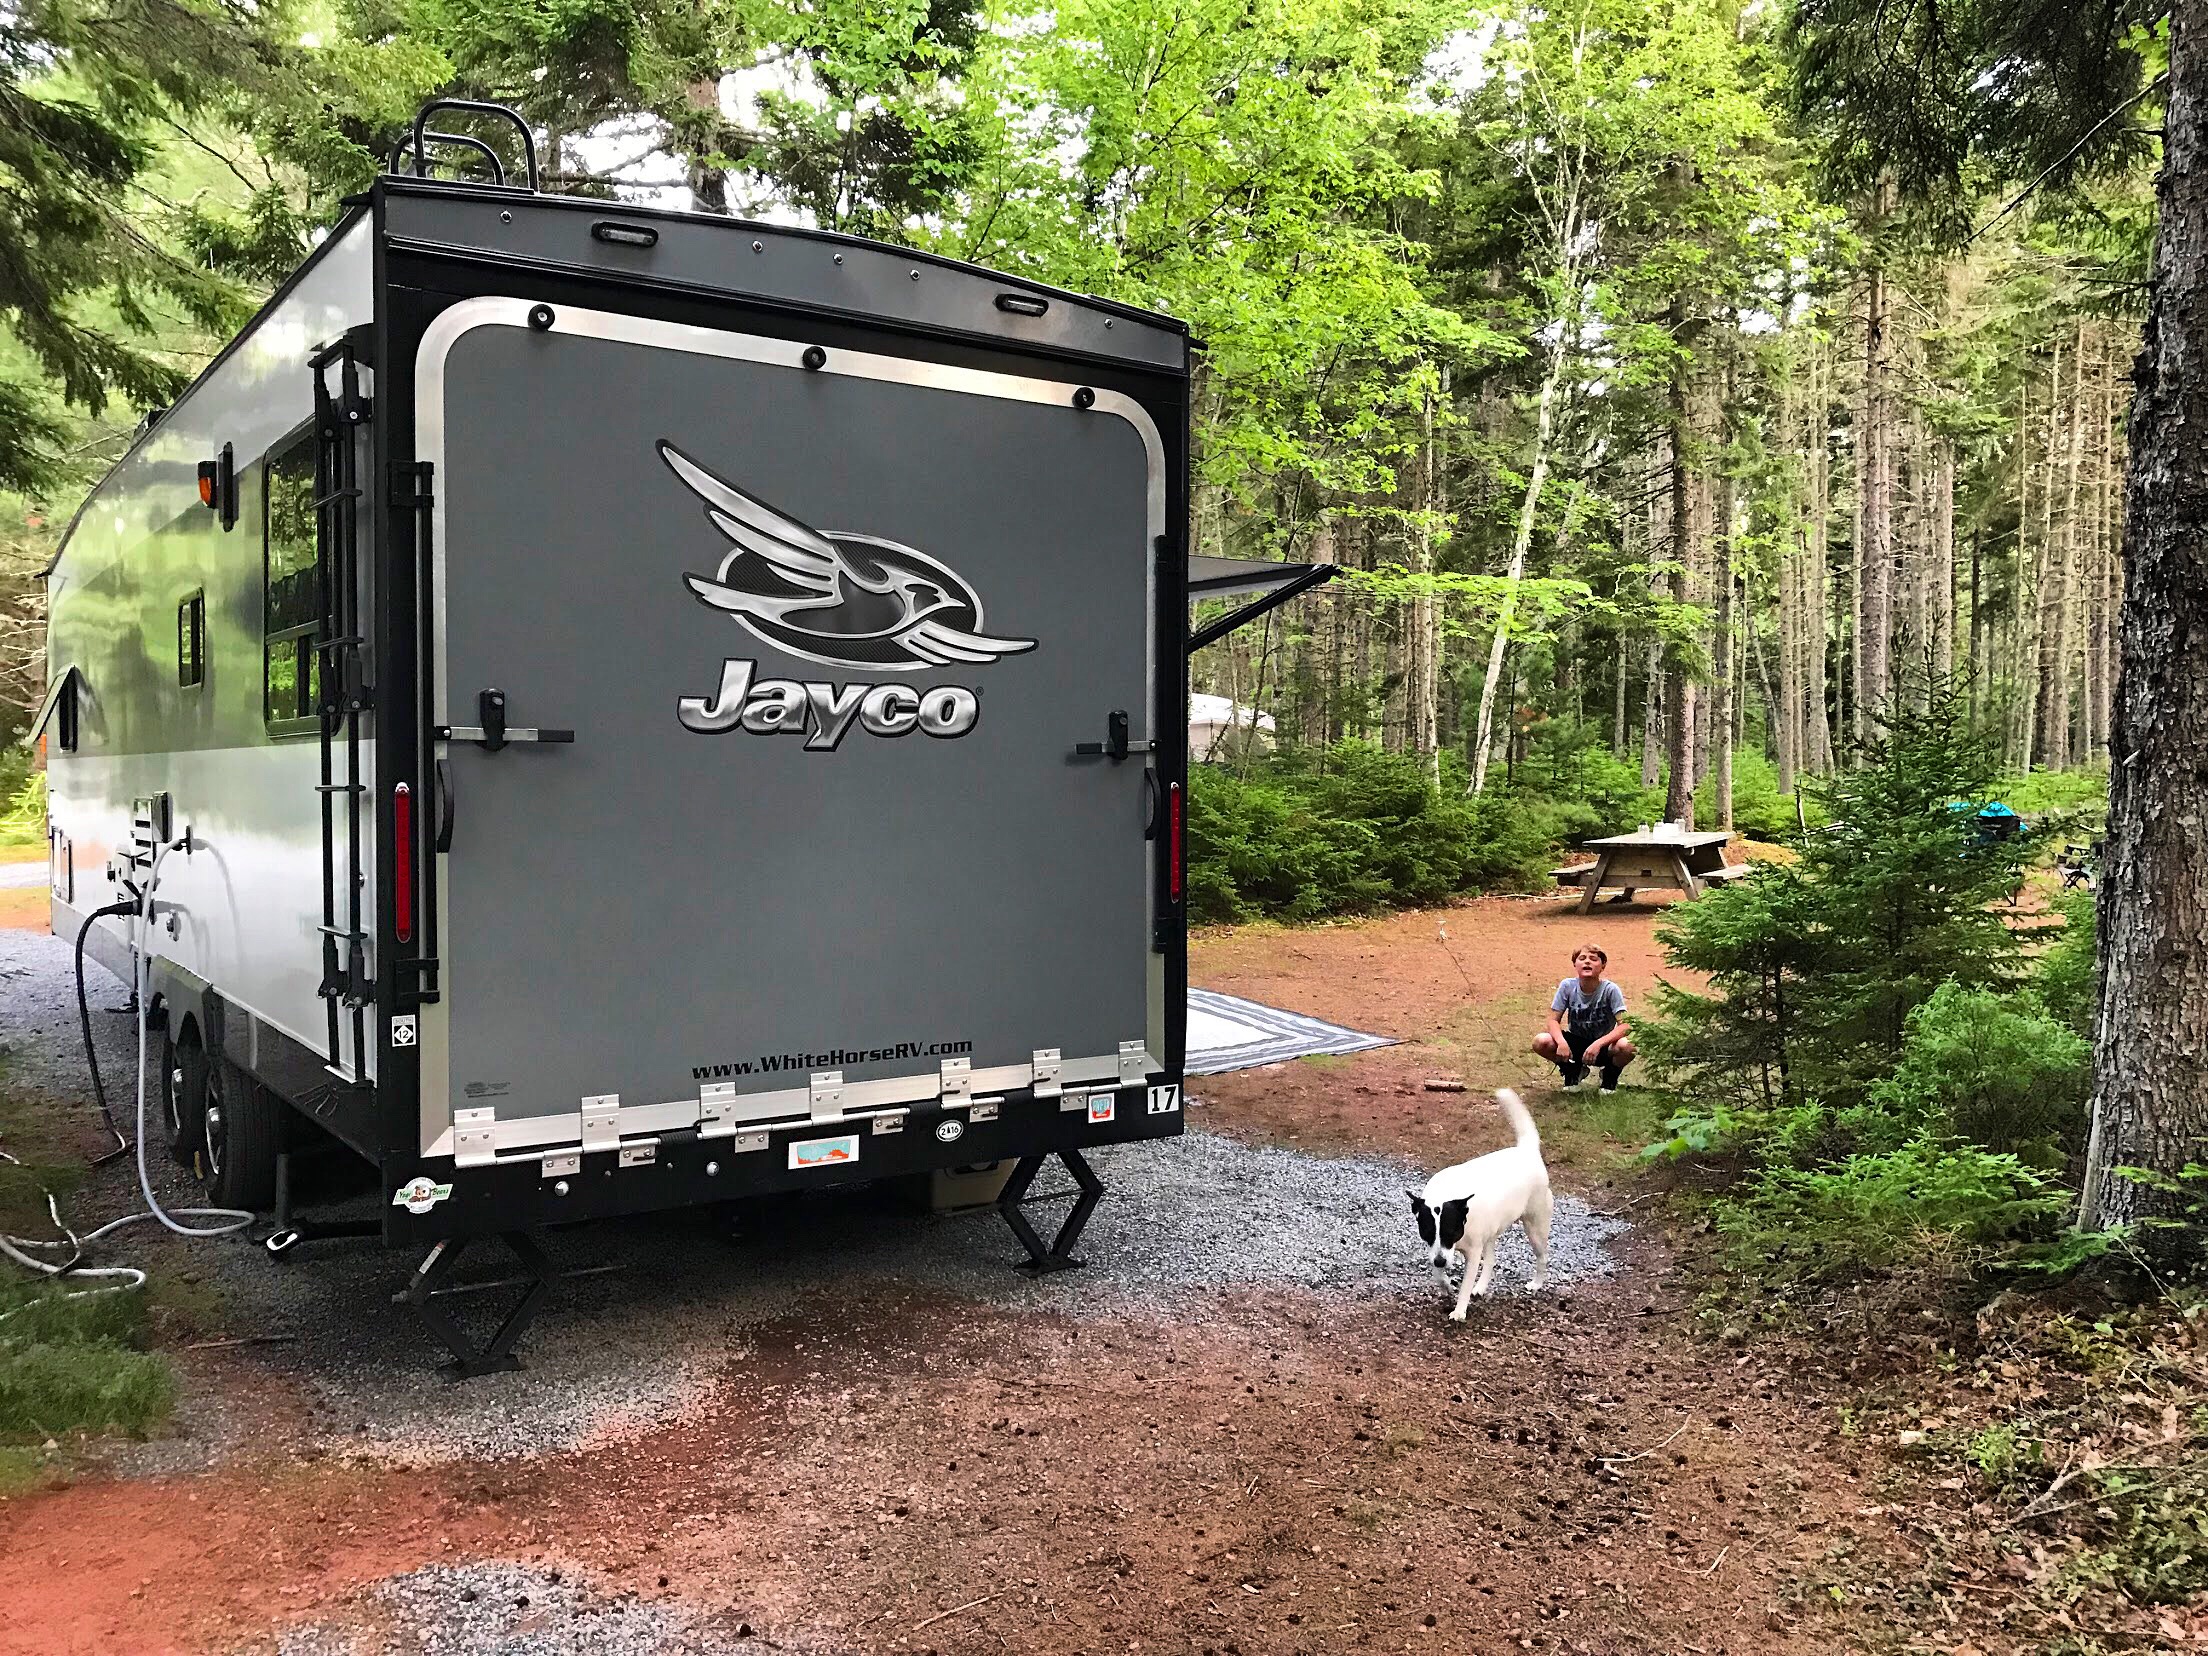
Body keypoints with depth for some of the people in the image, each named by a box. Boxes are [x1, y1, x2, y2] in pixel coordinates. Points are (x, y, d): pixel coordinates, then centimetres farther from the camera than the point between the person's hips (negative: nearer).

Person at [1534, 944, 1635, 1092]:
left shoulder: (1610, 989, -18)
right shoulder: (1567, 986, -12)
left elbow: (1625, 1025, -24)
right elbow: (1554, 1020, -9)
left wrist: (1598, 1044, -38)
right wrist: (1561, 1042, -31)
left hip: (1603, 1044, -2)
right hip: (1576, 1043, 2)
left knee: (1627, 1046, -36)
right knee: (1540, 1042, -26)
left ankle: (1610, 1076, 2)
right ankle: (1574, 1072, 7)